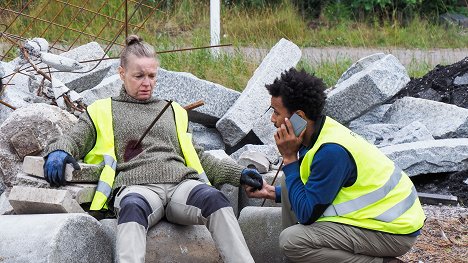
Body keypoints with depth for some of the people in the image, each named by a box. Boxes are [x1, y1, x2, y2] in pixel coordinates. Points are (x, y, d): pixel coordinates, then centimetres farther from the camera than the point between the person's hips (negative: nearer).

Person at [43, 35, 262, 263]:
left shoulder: (172, 111, 34)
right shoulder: (103, 111, 26)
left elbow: (196, 156, 35)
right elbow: (74, 140, 18)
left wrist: (238, 174, 22)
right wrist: (58, 152, -9)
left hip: (180, 182, 3)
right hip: (136, 186, -3)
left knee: (214, 199, -36)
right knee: (133, 208, -43)